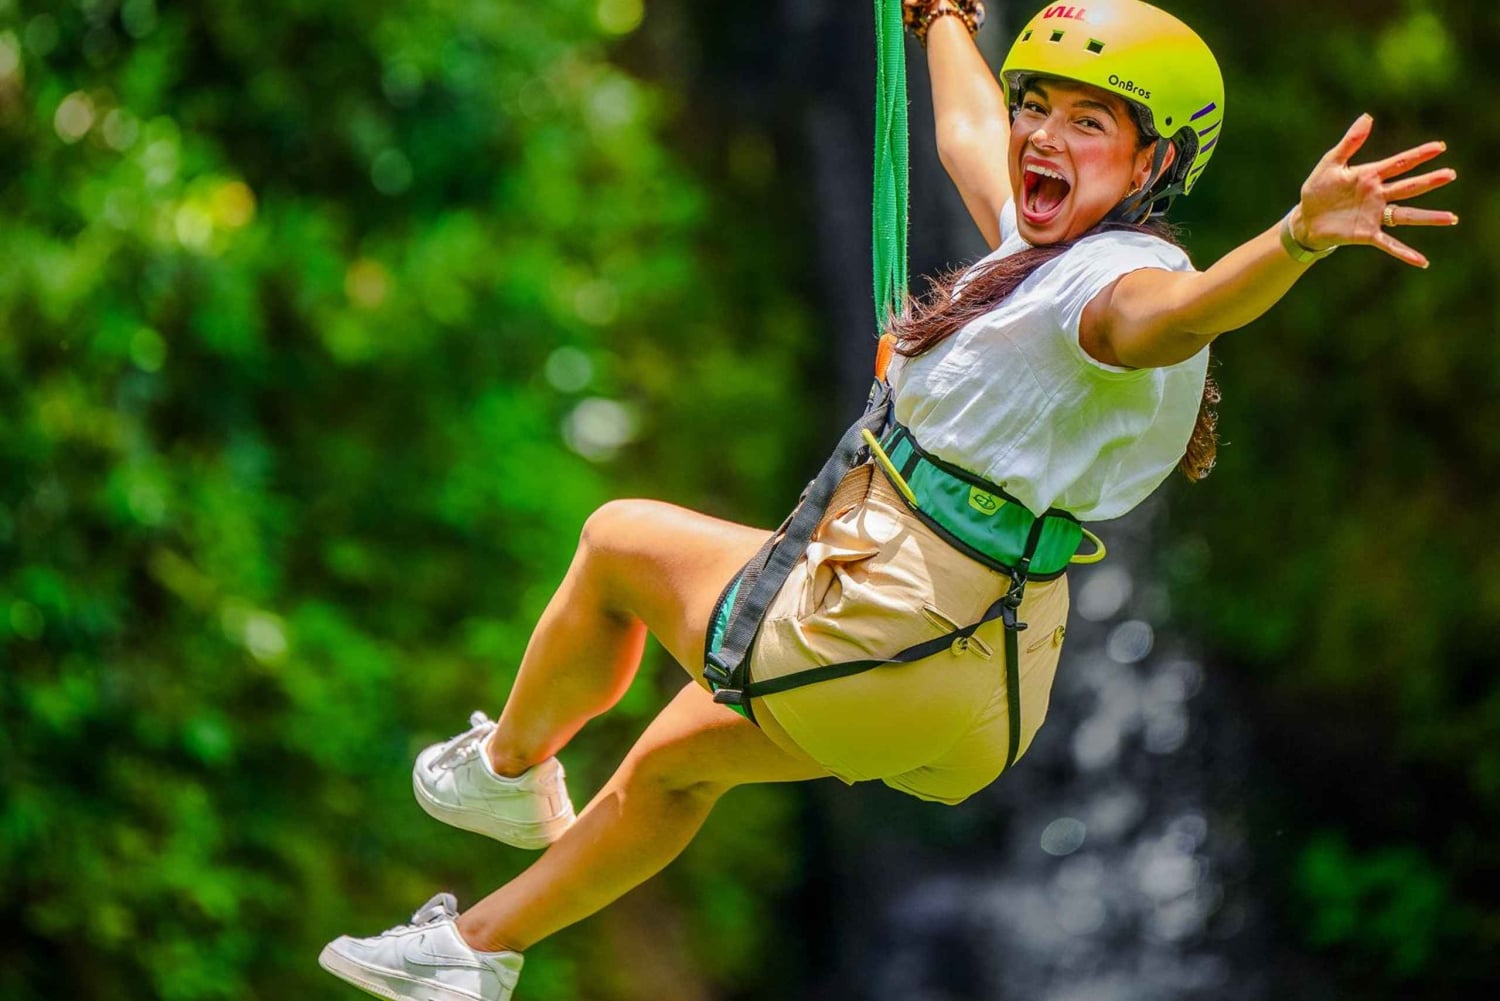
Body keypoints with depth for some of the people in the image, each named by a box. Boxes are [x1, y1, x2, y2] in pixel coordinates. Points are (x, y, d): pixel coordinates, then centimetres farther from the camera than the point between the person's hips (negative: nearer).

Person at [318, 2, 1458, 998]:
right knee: (674, 760, 32)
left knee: (618, 540, 16)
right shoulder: (1049, 247, 4)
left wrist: (1300, 238, -70)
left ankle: (506, 769, 39)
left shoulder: (1110, 278, -24)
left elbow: (1171, 311, -50)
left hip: (883, 652, -9)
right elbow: (969, 137, 26)